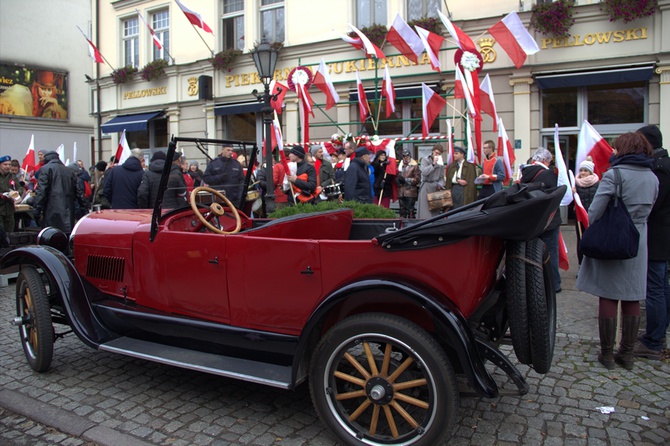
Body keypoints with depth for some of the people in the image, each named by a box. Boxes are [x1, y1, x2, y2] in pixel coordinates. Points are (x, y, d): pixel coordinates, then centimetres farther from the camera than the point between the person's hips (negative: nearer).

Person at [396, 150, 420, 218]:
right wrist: (399, 180, -2)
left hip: (411, 192, -5)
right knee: (402, 210, 8)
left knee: (410, 210, -8)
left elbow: (417, 179, -5)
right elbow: (396, 177, 22)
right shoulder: (400, 166, 18)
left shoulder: (415, 166, 2)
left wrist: (406, 179, -12)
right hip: (401, 192, 5)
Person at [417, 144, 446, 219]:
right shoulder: (425, 159, 1)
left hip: (436, 186, 4)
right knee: (425, 207, -9)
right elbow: (424, 172, -14)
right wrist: (433, 164, -17)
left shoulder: (441, 162, 13)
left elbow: (441, 177, 15)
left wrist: (440, 185, -4)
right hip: (426, 186, -4)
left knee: (435, 208, 2)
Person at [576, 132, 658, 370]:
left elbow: (595, 210, -18)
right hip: (637, 245, 5)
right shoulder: (653, 178, 7)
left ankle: (607, 353, 10)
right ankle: (627, 353, 19)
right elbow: (647, 211, 12)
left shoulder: (614, 174, -13)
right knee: (632, 299, 11)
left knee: (608, 297, 3)